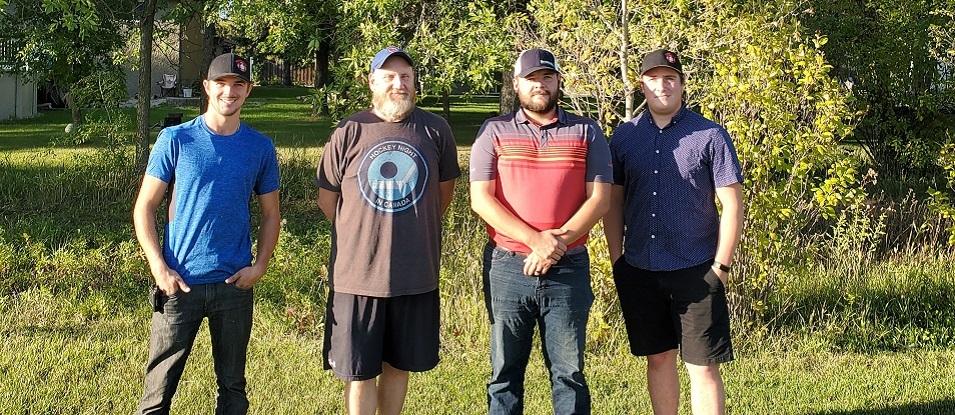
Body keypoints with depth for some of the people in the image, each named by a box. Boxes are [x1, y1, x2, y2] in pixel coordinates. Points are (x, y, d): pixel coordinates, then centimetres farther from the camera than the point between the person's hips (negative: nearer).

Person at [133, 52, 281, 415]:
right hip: (179, 283, -2)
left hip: (235, 284, 2)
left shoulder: (260, 148, 4)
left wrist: (260, 266, -2)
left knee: (233, 385, 12)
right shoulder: (175, 140, -2)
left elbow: (270, 214, 12)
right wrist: (159, 268, -10)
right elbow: (144, 208, 0)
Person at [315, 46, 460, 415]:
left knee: (398, 366, 16)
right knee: (359, 372, 6)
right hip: (358, 273, -1)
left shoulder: (435, 131, -1)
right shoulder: (350, 132, -5)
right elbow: (327, 197, 6)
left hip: (416, 274, 2)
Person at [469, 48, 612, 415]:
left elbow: (599, 198, -1)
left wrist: (558, 242, -15)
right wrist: (535, 239, -15)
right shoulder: (495, 132, 4)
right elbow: (481, 198, -5)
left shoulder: (585, 132, 6)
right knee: (505, 371, 7)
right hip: (507, 268, 0)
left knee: (568, 371, 6)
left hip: (568, 270, 0)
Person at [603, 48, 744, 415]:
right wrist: (616, 261, 4)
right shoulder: (624, 136, 5)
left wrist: (721, 266, -7)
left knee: (702, 367, -1)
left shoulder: (710, 136, -4)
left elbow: (732, 203, -4)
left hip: (696, 271, -3)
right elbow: (613, 201, 9)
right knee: (658, 358, 14)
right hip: (639, 270, 3)